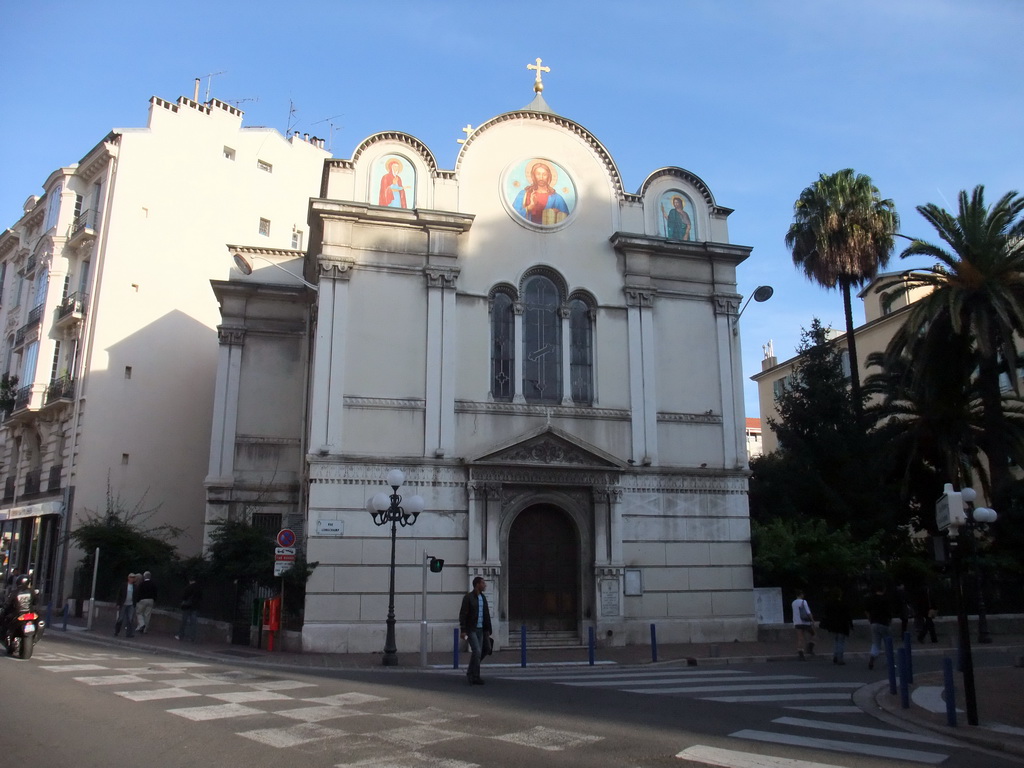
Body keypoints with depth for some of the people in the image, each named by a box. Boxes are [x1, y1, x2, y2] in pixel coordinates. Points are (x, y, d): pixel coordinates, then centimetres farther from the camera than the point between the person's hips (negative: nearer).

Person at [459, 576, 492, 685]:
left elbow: (486, 615, 15)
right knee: (476, 651, -16)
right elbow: (462, 614, -12)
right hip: (470, 629, -7)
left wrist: (487, 630, 12)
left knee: (478, 653, 5)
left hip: (480, 629, 7)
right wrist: (463, 631, -17)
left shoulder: (483, 598, 11)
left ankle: (470, 675, 15)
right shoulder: (468, 597, -10)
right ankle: (475, 676, -7)